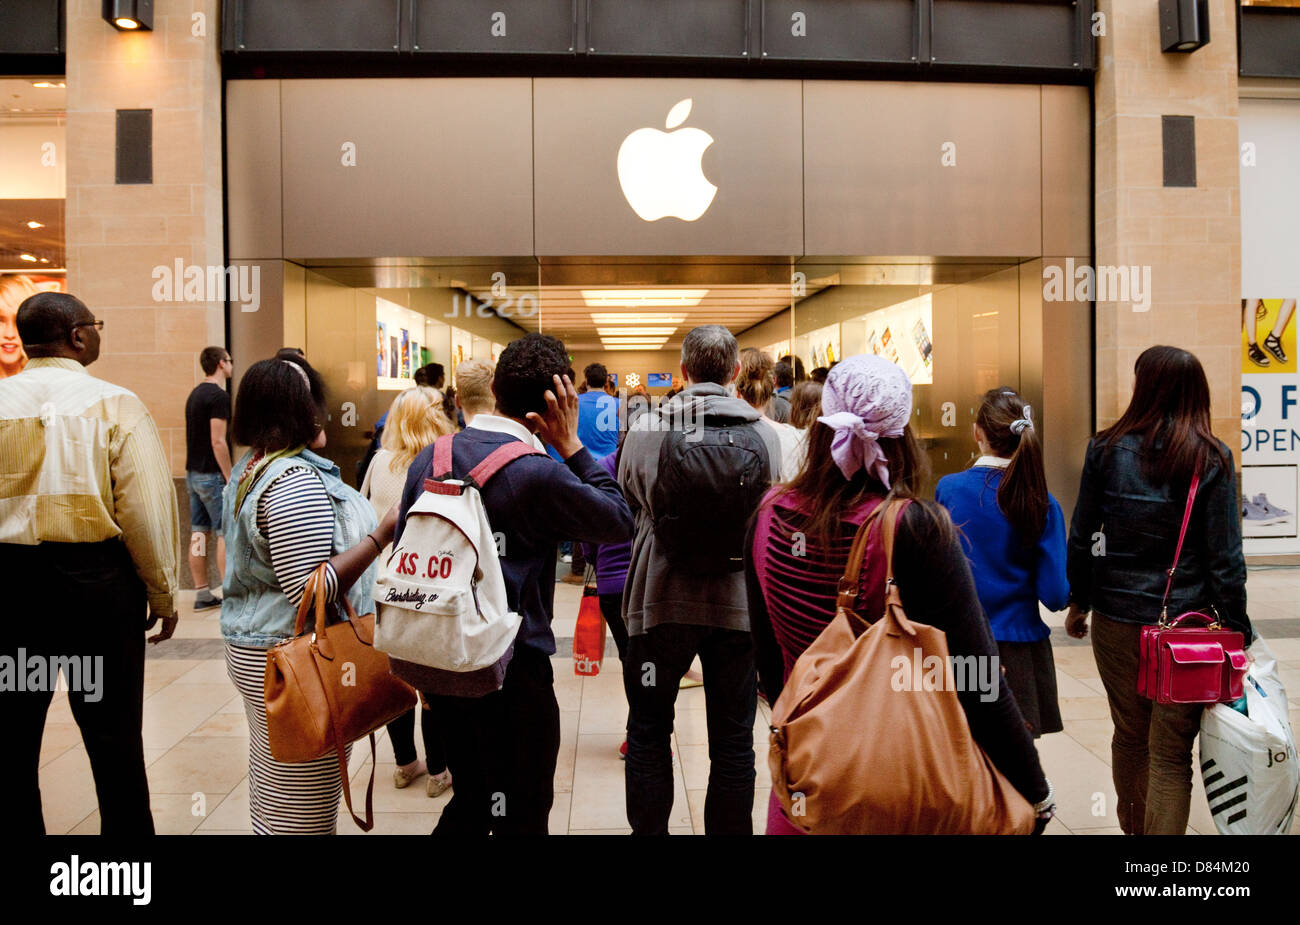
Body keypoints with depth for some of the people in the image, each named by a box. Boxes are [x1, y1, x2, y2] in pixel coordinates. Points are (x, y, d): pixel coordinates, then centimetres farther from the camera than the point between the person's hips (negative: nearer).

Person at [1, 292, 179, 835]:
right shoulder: (113, 404, -9)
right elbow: (145, 509, -12)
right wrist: (162, 593, -2)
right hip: (97, 580, -3)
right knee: (113, 734, 6)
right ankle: (126, 829, 17)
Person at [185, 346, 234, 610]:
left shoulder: (195, 394, 14)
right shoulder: (218, 395, -14)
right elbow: (218, 441, -20)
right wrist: (230, 479, -16)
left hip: (193, 472, 9)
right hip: (212, 474, -9)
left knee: (199, 533, 9)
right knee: (225, 534, -3)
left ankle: (202, 594, 15)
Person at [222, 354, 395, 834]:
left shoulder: (249, 469, 11)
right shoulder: (296, 481, -21)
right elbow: (313, 590, -25)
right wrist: (382, 534, -24)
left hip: (250, 648, 11)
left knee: (270, 784, 22)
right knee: (301, 811, 0)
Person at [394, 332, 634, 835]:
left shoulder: (430, 458, 0)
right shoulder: (539, 474, -20)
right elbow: (620, 520, -8)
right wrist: (571, 445, -6)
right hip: (513, 670, -6)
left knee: (470, 801, 25)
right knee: (520, 816, 11)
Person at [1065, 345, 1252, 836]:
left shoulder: (1106, 448, -4)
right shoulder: (1212, 458, -7)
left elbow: (1081, 537, 1)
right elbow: (1225, 557, -7)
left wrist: (1078, 601, 14)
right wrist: (1238, 633, 2)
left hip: (1115, 618, 2)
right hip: (1186, 624, -2)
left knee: (1129, 736, 20)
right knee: (1171, 755, 5)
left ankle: (1133, 828, 38)